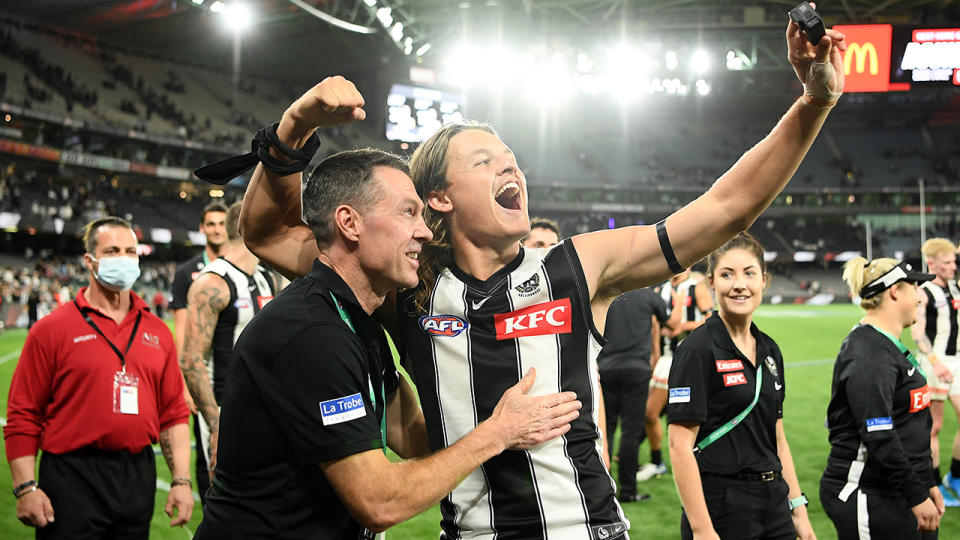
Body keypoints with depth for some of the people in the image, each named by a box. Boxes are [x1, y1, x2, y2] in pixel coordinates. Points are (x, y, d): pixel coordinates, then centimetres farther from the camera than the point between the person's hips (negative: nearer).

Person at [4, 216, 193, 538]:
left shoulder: (157, 332, 10)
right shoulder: (52, 330, -2)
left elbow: (173, 414, 10)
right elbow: (23, 416, -5)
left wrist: (181, 480, 4)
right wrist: (26, 487, -11)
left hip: (138, 476, 4)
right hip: (73, 480, -4)